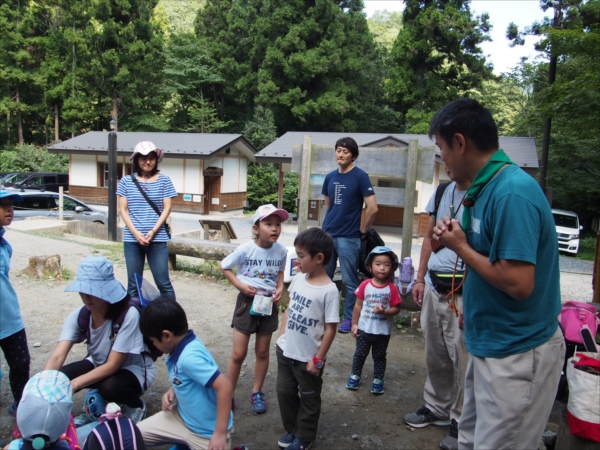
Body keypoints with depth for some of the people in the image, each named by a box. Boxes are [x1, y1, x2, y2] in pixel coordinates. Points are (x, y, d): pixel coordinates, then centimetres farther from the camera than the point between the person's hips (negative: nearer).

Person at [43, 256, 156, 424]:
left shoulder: (128, 315, -32)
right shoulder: (78, 316, -15)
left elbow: (113, 365, -30)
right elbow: (57, 356, -25)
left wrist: (73, 385, -38)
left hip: (134, 368, -5)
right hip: (99, 364, 5)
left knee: (109, 387, -36)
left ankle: (136, 406, -2)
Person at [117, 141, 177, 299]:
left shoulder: (164, 180, 4)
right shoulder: (126, 181, 6)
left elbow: (167, 208, 0)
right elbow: (123, 210, 4)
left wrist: (153, 231, -12)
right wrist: (136, 233, -10)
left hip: (158, 239, -1)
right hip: (132, 239, 2)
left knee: (163, 282, -1)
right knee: (133, 283, 8)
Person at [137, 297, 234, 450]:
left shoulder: (190, 357, -31)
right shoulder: (181, 346, -5)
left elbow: (225, 386, -34)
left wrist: (220, 433, -29)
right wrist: (172, 390, -2)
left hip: (207, 431, -8)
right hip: (181, 416, 8)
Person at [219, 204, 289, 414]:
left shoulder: (281, 251, -9)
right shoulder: (245, 249, -18)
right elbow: (224, 267, -6)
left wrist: (280, 287, -8)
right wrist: (240, 285, -17)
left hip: (269, 303, 3)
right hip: (247, 301, -3)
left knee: (263, 351, 14)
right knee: (238, 353, 4)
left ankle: (256, 393, 32)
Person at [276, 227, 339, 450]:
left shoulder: (329, 290, -22)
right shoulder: (298, 279, -3)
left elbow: (330, 328, -18)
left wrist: (318, 359, -14)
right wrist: (281, 338, 7)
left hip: (308, 357, -6)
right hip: (285, 351, 6)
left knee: (309, 399, 15)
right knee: (285, 392, 20)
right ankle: (291, 430, 42)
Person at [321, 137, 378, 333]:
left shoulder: (360, 176, -8)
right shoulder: (330, 177, 8)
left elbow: (372, 208, -11)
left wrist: (363, 231, -5)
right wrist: (330, 223, 15)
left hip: (348, 238, -6)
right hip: (327, 234, 6)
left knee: (349, 281, 4)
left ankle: (350, 318, 18)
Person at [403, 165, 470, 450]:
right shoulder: (442, 192, 8)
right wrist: (420, 279, 15)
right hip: (433, 289, 7)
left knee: (463, 361, 3)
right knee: (435, 356, 19)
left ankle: (461, 421, 24)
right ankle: (436, 408, 38)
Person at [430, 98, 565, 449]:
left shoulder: (512, 193, -24)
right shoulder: (485, 186, 6)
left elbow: (518, 283, -28)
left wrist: (461, 247, -16)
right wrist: (457, 237, -4)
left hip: (517, 354, -9)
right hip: (490, 344, 9)